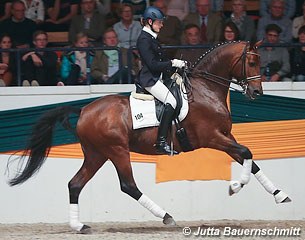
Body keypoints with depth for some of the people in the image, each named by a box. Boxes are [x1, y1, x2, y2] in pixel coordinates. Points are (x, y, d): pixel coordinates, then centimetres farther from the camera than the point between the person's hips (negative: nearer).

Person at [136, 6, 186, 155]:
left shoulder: (151, 38, 18)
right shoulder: (144, 39, -14)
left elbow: (160, 61, 20)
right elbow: (152, 64, -20)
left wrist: (176, 65, 8)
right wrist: (173, 63, -17)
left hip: (157, 78, 11)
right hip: (149, 79, -11)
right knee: (171, 101, -23)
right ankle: (161, 142, -28)